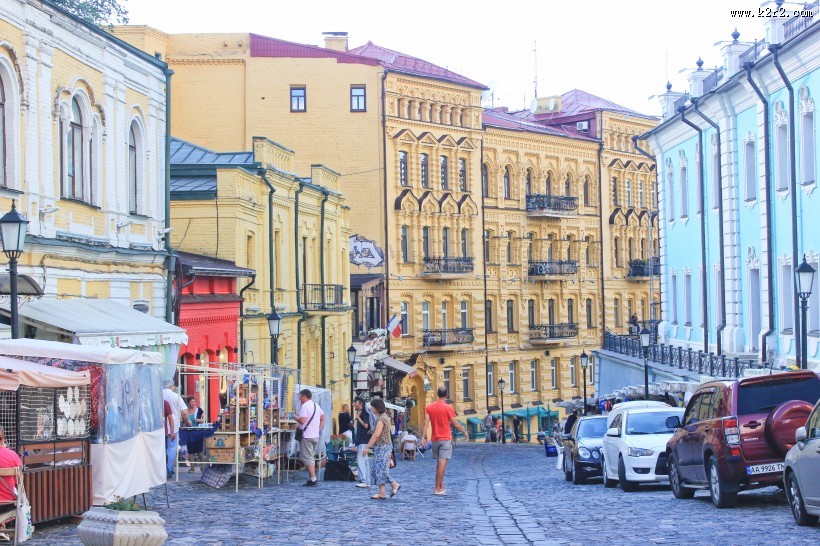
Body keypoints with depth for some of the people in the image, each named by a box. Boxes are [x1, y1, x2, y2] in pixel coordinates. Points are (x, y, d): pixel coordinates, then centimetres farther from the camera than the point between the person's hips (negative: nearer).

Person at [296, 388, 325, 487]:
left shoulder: (304, 406, -13)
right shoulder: (316, 405, 14)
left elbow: (303, 420, -22)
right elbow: (323, 417, 20)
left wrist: (296, 417, -4)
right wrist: (319, 429, 18)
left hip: (307, 436, -9)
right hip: (316, 436, 9)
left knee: (307, 458, -6)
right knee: (311, 457, 16)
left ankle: (313, 479, -12)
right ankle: (312, 479, 16)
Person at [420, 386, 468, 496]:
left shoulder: (429, 408, 4)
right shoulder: (448, 408, -8)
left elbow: (426, 423, -4)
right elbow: (456, 424, -6)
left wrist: (423, 437, -6)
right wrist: (465, 432, 8)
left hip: (435, 439, 5)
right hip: (446, 439, -5)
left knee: (439, 462, 16)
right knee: (442, 462, -7)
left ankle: (441, 486, 17)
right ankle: (438, 488, -11)